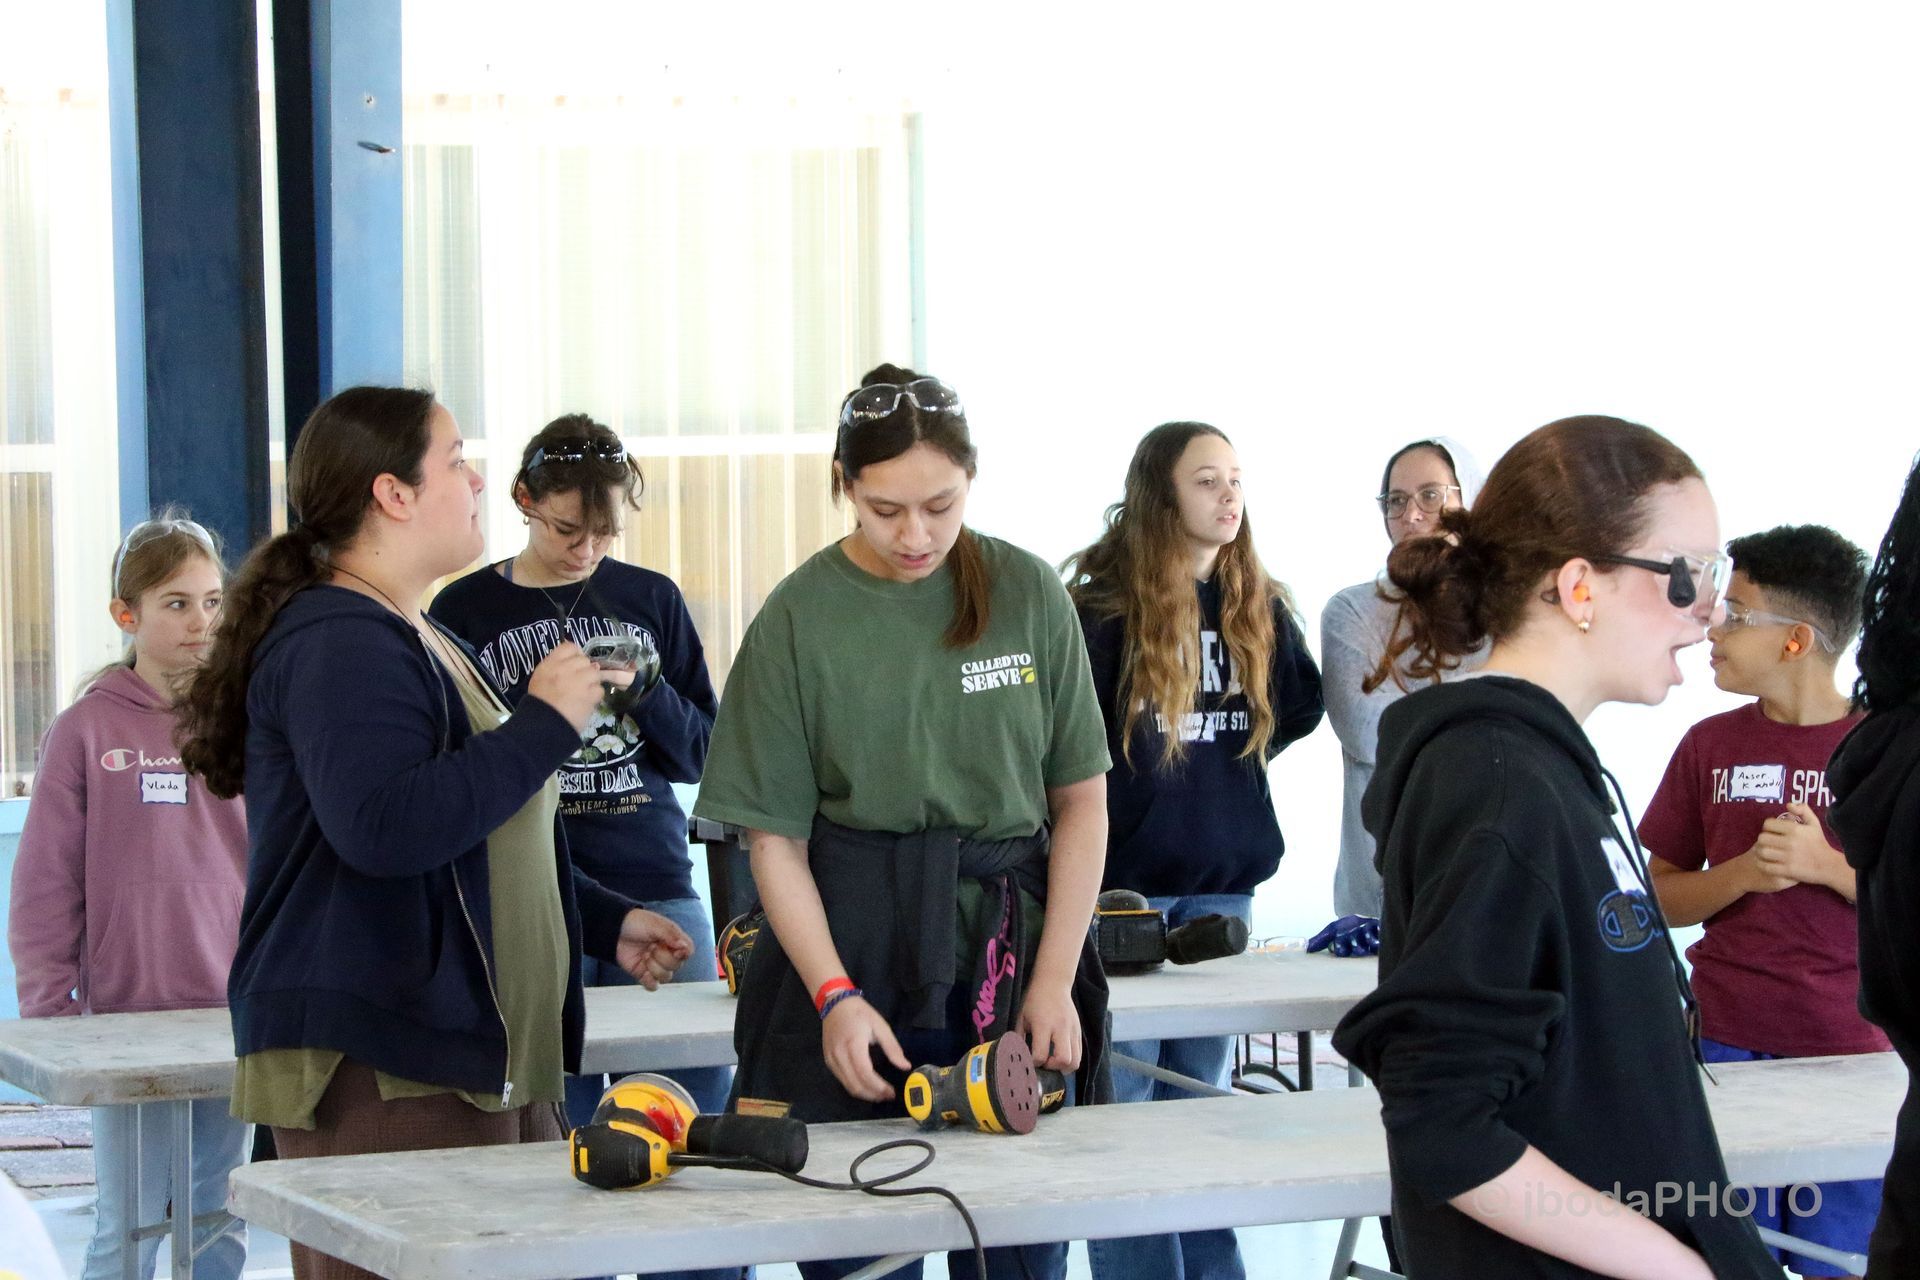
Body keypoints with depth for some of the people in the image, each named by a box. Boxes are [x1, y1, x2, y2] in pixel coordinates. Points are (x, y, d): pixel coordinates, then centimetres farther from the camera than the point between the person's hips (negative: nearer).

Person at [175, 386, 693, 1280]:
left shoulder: (417, 640, 23)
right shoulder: (337, 643, -12)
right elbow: (382, 828, -28)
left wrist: (605, 923, 30)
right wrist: (543, 725, -19)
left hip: (477, 1062, 10)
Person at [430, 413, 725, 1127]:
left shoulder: (652, 599, 12)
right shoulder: (465, 612, 4)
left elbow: (700, 755, 12)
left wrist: (645, 690, -7)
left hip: (656, 886, 3)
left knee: (699, 1099, -1)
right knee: (560, 1125, -5)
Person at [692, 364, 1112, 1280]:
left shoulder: (1027, 595, 3)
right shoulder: (801, 618, -2)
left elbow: (1081, 801, 6)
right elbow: (775, 836, -1)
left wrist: (1054, 981, -3)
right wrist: (835, 995, -12)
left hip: (1008, 937, 1)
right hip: (855, 941, -1)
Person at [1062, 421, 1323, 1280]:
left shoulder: (1257, 607, 7)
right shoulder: (1102, 606, -10)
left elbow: (1301, 707, 21)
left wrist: (1228, 759, 9)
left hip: (1223, 878, 5)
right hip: (1125, 880, -5)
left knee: (1203, 1089, 12)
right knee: (1125, 1097, -1)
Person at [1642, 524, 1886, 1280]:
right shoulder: (1710, 746, 4)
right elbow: (1661, 898, 8)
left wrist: (1825, 864, -16)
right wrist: (1745, 873, -10)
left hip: (1851, 1055, -2)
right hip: (1728, 1047, 2)